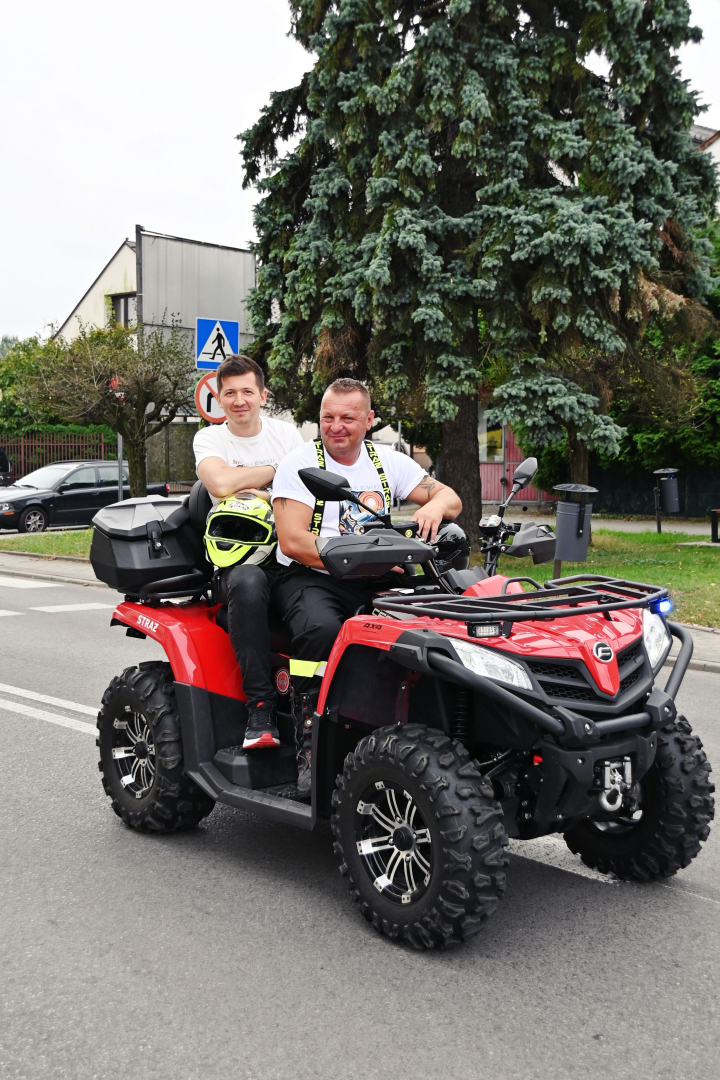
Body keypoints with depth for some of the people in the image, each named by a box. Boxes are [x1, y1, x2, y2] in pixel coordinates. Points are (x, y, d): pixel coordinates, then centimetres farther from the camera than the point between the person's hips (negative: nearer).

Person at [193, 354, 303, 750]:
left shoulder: (286, 433, 14)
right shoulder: (209, 438, 7)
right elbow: (222, 484, -14)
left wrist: (261, 497, -11)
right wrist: (276, 469, -3)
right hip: (238, 557, -2)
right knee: (248, 584, -39)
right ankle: (260, 706, -32)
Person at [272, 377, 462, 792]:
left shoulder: (387, 461, 11)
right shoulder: (300, 463, -2)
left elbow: (451, 499, 10)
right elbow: (293, 542, -13)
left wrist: (435, 507, -16)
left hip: (370, 585, 4)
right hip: (310, 578, -4)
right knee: (322, 629, -37)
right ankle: (310, 750, -28)